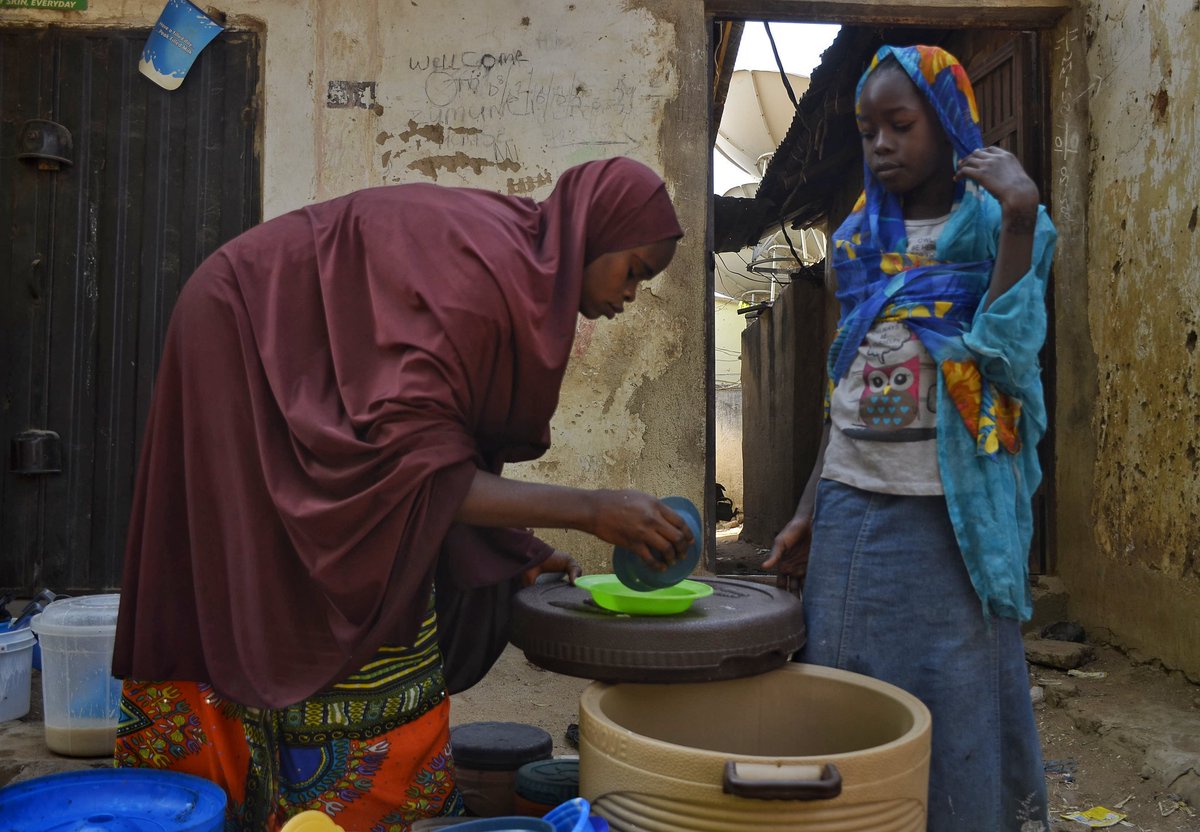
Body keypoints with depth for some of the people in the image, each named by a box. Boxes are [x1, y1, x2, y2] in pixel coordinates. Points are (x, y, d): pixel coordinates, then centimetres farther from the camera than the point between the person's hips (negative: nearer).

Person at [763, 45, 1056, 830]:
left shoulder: (989, 226, 0)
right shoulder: (858, 239, 12)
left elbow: (1006, 355, -15)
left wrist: (1021, 214, -17)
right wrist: (809, 511, 12)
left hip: (950, 510, -4)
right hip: (853, 508, 4)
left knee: (959, 707, 3)